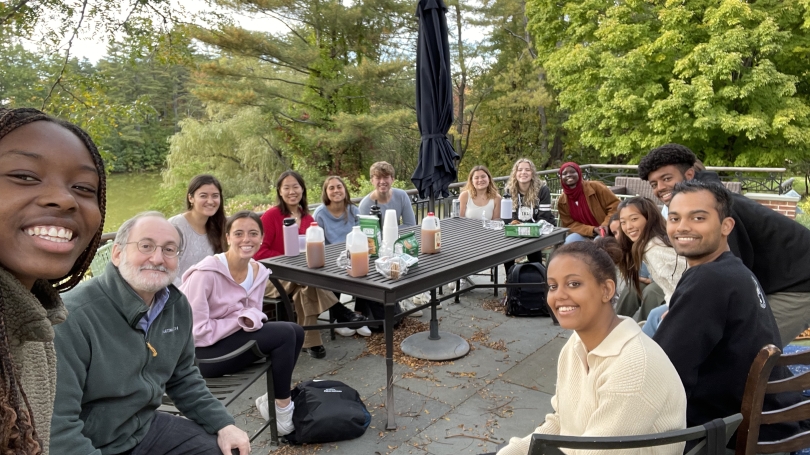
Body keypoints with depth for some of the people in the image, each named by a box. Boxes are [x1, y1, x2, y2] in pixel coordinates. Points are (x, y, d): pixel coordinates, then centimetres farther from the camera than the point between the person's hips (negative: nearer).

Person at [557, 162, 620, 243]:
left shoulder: (594, 186, -12)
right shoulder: (562, 202, -2)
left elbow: (615, 205, -8)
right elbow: (569, 225, -4)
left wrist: (606, 225, -22)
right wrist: (592, 230, -20)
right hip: (584, 233, 3)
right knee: (569, 242, -26)